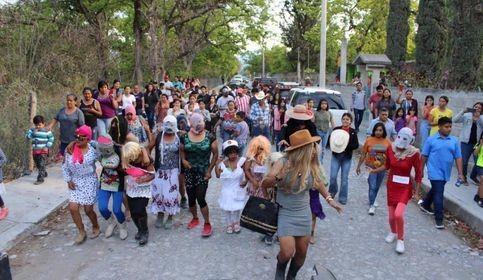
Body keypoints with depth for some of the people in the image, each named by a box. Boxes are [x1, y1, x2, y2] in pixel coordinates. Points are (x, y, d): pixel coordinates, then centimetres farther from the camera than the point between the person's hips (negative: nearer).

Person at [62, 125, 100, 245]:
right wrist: (68, 180, 0)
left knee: (88, 209, 3)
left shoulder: (93, 150, -13)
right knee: (73, 208, -6)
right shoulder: (70, 150, -4)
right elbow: (65, 166, 5)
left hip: (89, 182, -3)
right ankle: (81, 232, 14)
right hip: (75, 182, 3)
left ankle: (96, 228, 32)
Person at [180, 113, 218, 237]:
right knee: (191, 198, 13)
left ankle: (207, 224, 9)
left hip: (203, 172, -3)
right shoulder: (185, 137, -3)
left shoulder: (210, 137, -10)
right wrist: (183, 160, -10)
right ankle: (195, 218, 37)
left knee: (201, 198, -7)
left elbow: (215, 154, -3)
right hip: (189, 171, 3)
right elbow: (182, 150, 11)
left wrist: (209, 170, -7)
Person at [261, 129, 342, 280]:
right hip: (285, 213, -4)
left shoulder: (311, 165, -9)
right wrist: (278, 178, -40)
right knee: (287, 253, -12)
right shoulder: (283, 163, -20)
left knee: (301, 253, 13)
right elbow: (263, 184, -21)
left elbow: (318, 182, 13)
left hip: (304, 213, 4)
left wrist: (329, 199, 11)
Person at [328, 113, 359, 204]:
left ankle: (343, 197, 20)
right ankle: (332, 191, 28)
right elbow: (330, 140, -2)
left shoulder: (353, 132, -3)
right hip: (336, 156, 0)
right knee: (333, 176, 0)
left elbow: (356, 145, -5)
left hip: (347, 157, 0)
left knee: (344, 178, 6)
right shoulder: (336, 129, -3)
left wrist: (347, 146, -19)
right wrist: (335, 145, -21)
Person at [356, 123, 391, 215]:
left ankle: (372, 200, 40)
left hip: (382, 168, 3)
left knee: (377, 187, 18)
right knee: (372, 187, -6)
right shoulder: (369, 140, -9)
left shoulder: (387, 142, -4)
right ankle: (372, 205, 7)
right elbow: (363, 154, -3)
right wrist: (358, 166, 0)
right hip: (371, 167, -3)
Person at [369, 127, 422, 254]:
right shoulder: (390, 148, -7)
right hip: (391, 185, 4)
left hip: (405, 187, -3)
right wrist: (375, 170, -2)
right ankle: (393, 232, 42)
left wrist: (417, 191, -7)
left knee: (398, 214, -19)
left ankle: (400, 239, 7)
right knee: (391, 216, 10)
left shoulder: (414, 153, -16)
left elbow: (418, 173, -7)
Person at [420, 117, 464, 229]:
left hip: (446, 173, 5)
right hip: (435, 172, -4)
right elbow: (424, 156, -1)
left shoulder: (454, 141, 3)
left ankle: (425, 205, 45)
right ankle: (438, 218, 3)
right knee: (438, 194, -6)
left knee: (435, 190, 21)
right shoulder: (431, 140, -6)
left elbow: (458, 157, 4)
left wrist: (460, 173, 0)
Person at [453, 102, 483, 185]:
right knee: (464, 161, 2)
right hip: (466, 142, -2)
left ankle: (473, 176, 29)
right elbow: (455, 120, -9)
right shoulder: (466, 115, 1)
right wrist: (463, 112, -19)